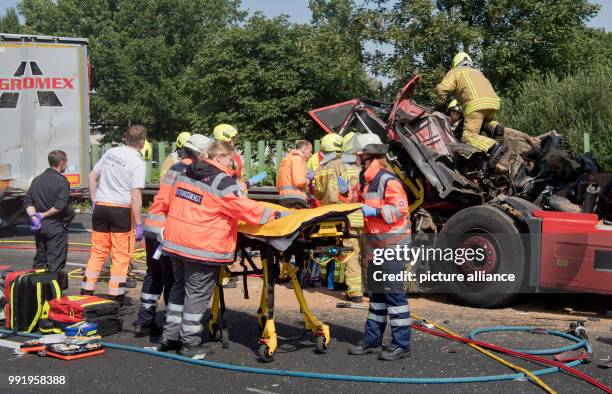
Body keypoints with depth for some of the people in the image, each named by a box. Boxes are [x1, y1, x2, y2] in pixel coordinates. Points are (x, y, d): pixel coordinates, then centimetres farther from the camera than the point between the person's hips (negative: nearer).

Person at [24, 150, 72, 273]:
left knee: (39, 261, 17)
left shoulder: (37, 180, 10)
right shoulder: (62, 181, -12)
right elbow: (60, 206, -21)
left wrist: (33, 216, -7)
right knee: (55, 263, -3)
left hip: (39, 226, 7)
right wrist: (43, 215, -11)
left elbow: (28, 202, 5)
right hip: (56, 226, -7)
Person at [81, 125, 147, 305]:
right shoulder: (138, 162, -10)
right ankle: (115, 297, 7)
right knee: (121, 256, 5)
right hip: (121, 210, -5)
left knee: (97, 252, 14)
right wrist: (139, 224, -10)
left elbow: (92, 177, 14)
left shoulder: (110, 153, 8)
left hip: (100, 207, 6)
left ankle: (86, 292, 16)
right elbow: (136, 196, -15)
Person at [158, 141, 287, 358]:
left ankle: (170, 336, 27)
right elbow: (243, 207, -18)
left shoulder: (186, 174, 11)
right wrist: (272, 215, -11)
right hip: (203, 247, -8)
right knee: (197, 294, 3)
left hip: (175, 242, 8)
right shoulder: (222, 181, -15)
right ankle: (190, 343, 10)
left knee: (180, 288, 21)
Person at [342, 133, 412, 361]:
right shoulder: (367, 180, 13)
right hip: (376, 245, 10)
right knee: (376, 293, 16)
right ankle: (372, 340, 25)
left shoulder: (387, 180, -17)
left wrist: (375, 211, -26)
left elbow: (400, 209, -22)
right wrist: (345, 191, 10)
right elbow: (359, 199, 26)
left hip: (392, 244, -10)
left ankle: (401, 345, 0)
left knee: (393, 293, -6)